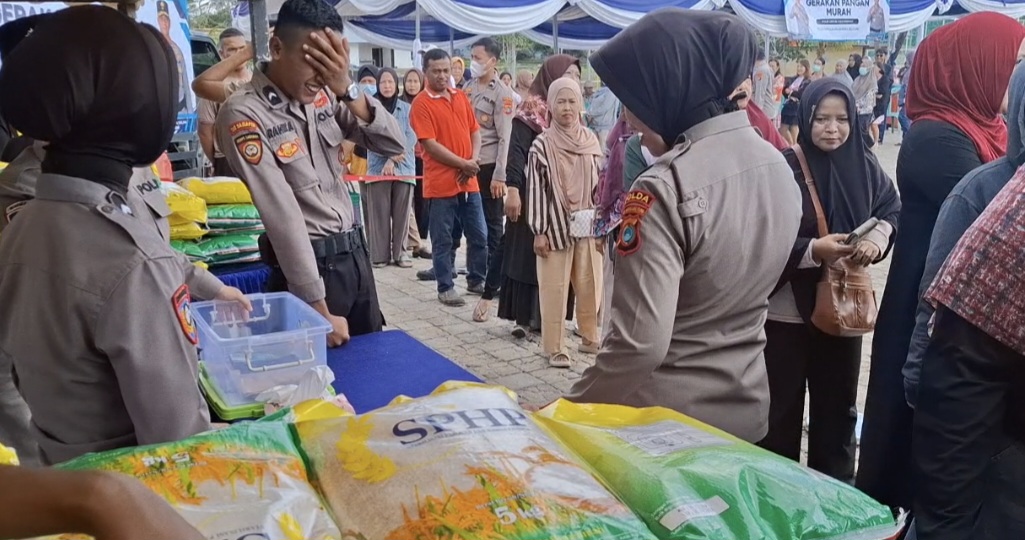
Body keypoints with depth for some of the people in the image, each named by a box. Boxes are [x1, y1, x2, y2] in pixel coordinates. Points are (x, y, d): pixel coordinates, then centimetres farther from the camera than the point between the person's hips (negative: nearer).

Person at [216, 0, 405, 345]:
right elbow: (283, 216, -21)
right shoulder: (244, 114, -17)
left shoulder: (324, 95, 2)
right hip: (309, 264, -6)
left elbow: (394, 146, -2)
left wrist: (347, 90, -17)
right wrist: (319, 310, -22)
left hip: (355, 253, 6)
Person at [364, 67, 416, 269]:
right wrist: (390, 153, -16)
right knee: (379, 213, -1)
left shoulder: (407, 108, 7)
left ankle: (399, 252, 13)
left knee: (401, 213, 4)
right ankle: (380, 254, 5)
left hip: (404, 167, 1)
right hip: (377, 167, -1)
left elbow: (411, 136, -1)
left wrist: (393, 159, -11)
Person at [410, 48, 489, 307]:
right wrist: (463, 164, -15)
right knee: (443, 240, 2)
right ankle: (445, 288, 14)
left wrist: (474, 161, -5)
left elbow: (474, 130, 13)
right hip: (441, 183, -6)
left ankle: (476, 280, 28)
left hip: (469, 180, 6)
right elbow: (430, 144, -14)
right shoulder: (421, 103, -8)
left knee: (479, 235, 12)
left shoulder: (461, 97, 11)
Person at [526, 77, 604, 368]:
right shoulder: (542, 144, -5)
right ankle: (554, 347, 13)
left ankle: (590, 337, 27)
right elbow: (536, 189, -6)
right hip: (556, 226, -3)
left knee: (590, 286, 10)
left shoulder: (590, 140, 5)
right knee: (555, 289, 2)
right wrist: (539, 232, -9)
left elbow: (600, 184, 9)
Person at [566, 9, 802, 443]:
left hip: (669, 418, -7)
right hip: (746, 406, 7)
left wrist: (569, 413, -16)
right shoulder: (779, 167, 0)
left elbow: (640, 344, -28)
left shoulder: (666, 189, -26)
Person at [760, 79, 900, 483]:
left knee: (838, 406, 19)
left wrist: (878, 240, -9)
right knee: (781, 410, 8)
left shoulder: (865, 166, -2)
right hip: (786, 311, -4)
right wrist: (813, 250, -28)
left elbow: (892, 210, 11)